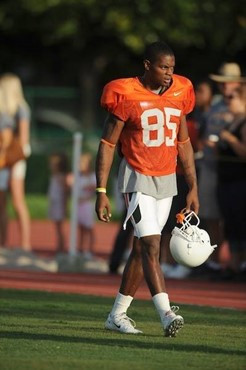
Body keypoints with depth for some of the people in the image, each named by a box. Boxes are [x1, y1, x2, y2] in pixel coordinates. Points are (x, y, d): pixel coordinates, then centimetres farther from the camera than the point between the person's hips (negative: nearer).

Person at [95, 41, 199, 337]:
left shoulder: (178, 94, 5)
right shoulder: (127, 96, -12)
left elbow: (183, 143, 15)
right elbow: (107, 144, -8)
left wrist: (193, 188, 13)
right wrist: (101, 192, -12)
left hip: (167, 180, 6)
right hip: (137, 179, -6)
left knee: (141, 250, 9)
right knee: (151, 247, -16)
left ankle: (117, 315, 18)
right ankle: (166, 315, -25)